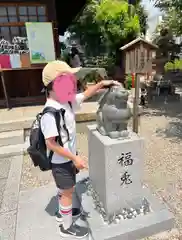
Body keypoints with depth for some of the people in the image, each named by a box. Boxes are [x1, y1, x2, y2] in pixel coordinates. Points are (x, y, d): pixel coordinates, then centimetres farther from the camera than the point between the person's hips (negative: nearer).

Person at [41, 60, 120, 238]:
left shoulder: (67, 101, -5)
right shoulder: (50, 113, -31)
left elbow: (85, 95, 11)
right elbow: (50, 144, -28)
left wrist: (101, 84, 1)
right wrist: (74, 158, -26)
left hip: (67, 158, 8)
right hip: (60, 161, -8)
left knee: (65, 189, 27)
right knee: (68, 191, 10)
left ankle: (63, 211, 52)